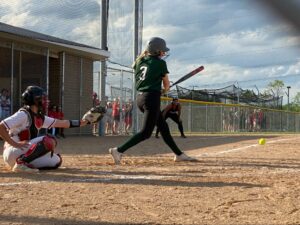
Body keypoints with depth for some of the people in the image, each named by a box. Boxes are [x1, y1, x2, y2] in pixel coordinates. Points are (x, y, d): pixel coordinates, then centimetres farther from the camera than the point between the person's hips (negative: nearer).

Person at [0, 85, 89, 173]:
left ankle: (25, 164, 4)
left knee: (56, 160, 4)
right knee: (49, 141, -22)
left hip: (25, 153, 9)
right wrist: (15, 144, -24)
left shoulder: (39, 117, 12)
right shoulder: (23, 114, -14)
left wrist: (80, 123, 14)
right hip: (12, 154, -9)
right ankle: (21, 163, -21)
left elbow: (60, 123, 18)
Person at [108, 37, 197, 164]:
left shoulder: (140, 61, 11)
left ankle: (179, 155, 25)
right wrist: (164, 89, 27)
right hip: (152, 98, -9)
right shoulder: (160, 63, -5)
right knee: (146, 132, -7)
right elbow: (167, 84, 6)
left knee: (164, 127, 16)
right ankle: (119, 150, -17)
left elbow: (135, 65, 37)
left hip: (140, 97, 9)